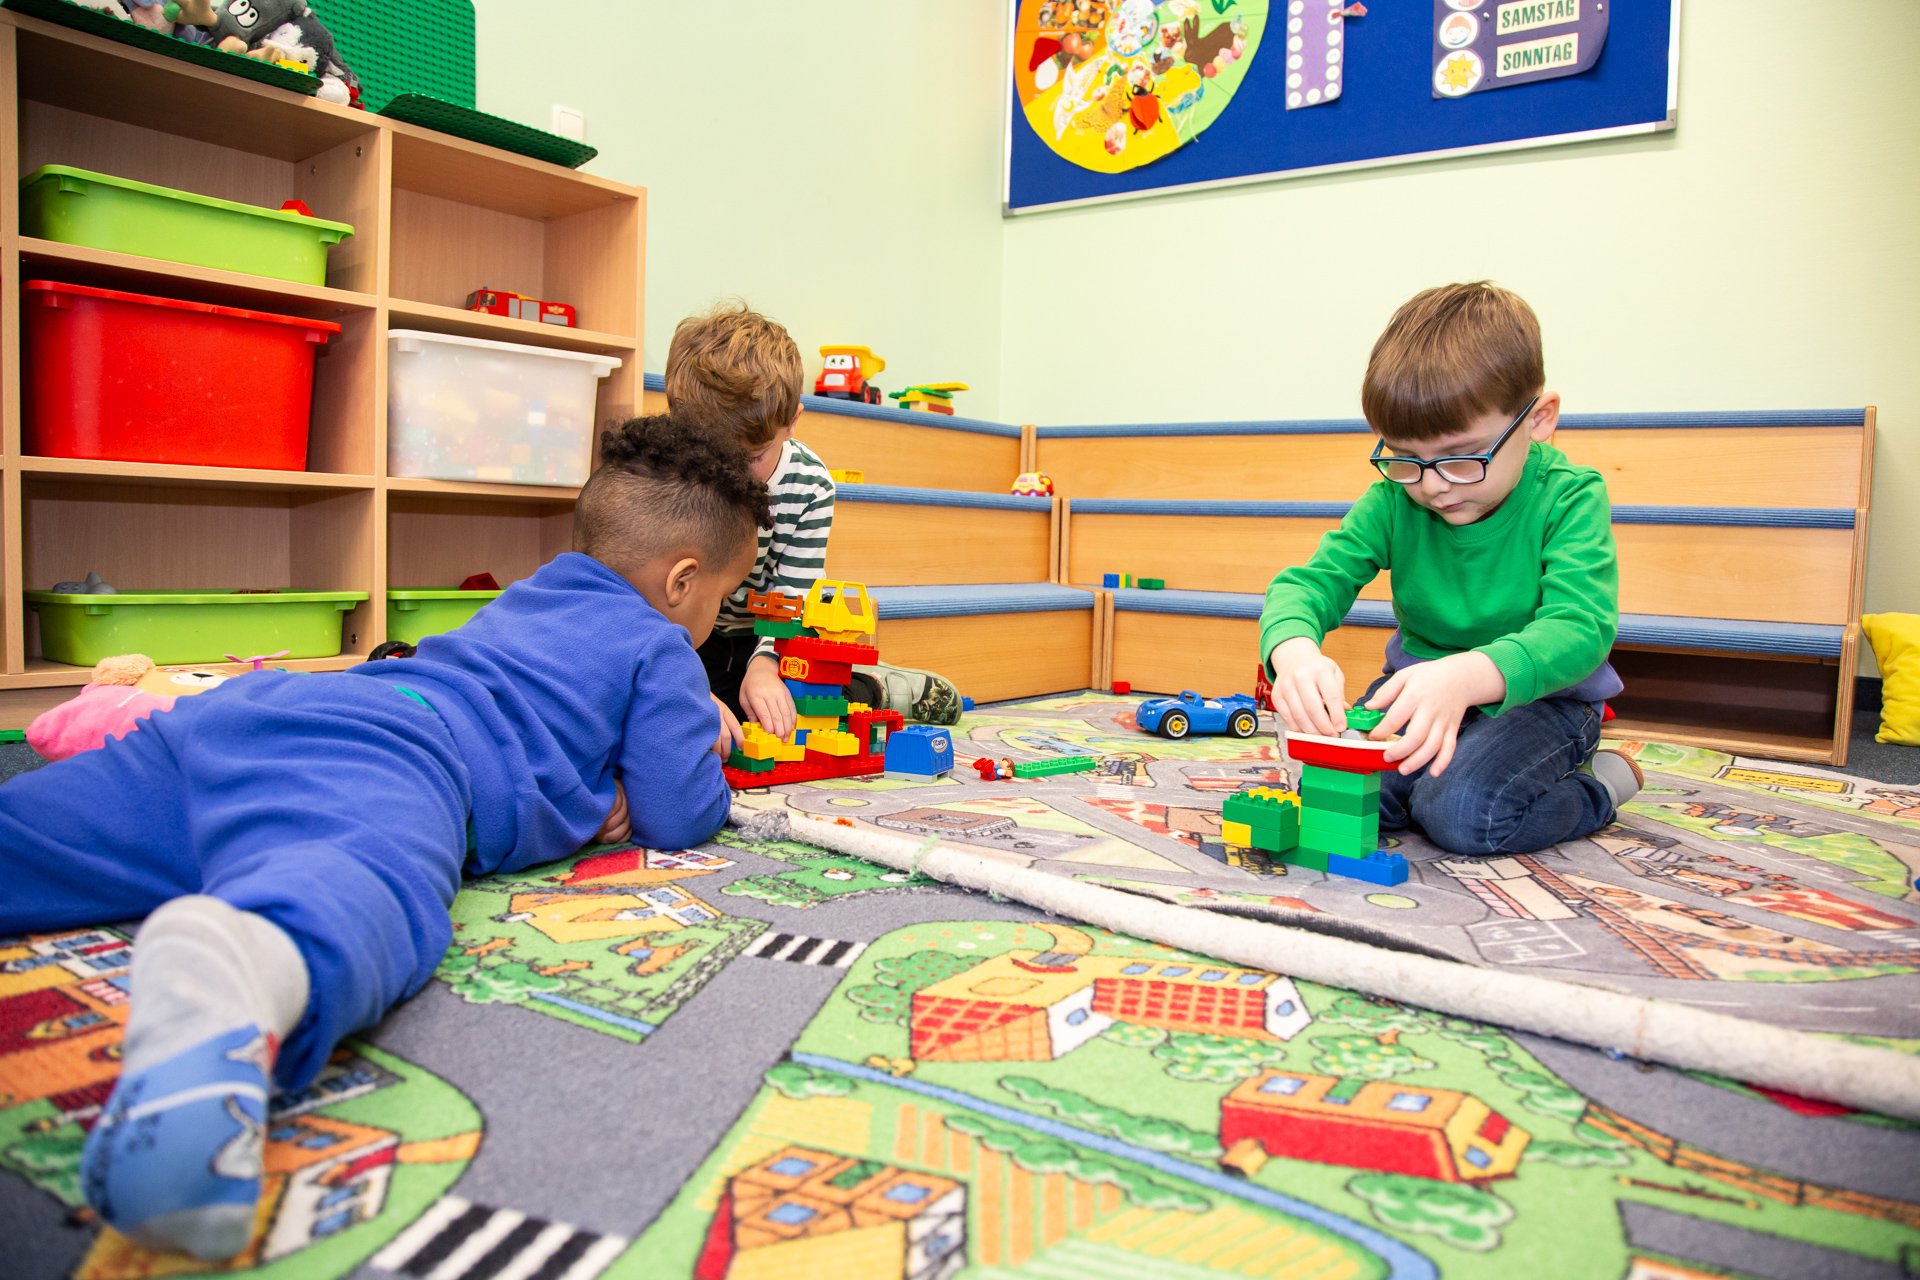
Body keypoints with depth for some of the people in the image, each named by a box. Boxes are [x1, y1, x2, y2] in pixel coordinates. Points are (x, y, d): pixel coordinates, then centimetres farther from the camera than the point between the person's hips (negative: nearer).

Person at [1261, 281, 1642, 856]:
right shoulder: (1394, 499, -8)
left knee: (1463, 811, -30)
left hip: (1537, 694, -3)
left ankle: (1601, 783, 2)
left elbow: (1579, 627, -31)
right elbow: (1310, 581, -15)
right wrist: (1294, 649, -42)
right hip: (1420, 692, 3)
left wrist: (1466, 677, -52)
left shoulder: (1569, 498, -18)